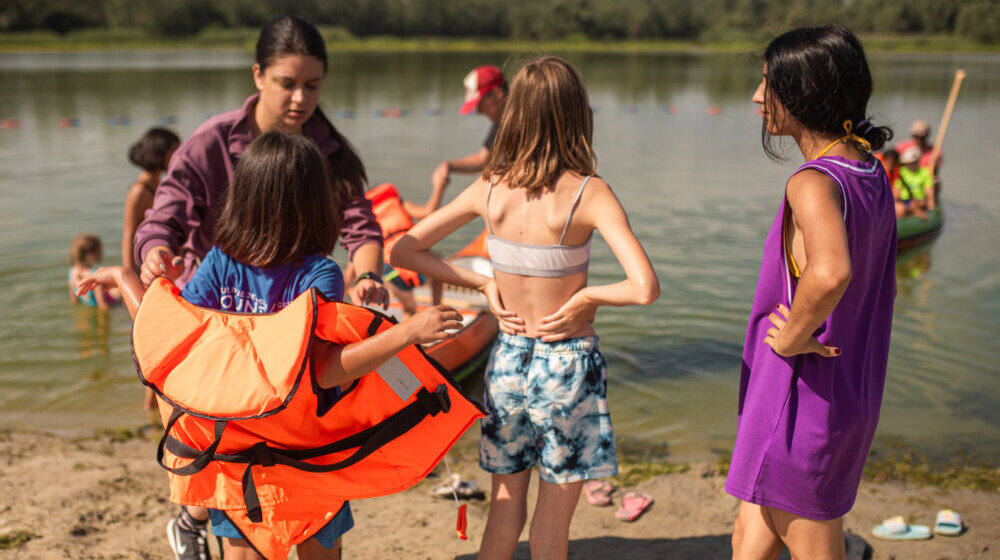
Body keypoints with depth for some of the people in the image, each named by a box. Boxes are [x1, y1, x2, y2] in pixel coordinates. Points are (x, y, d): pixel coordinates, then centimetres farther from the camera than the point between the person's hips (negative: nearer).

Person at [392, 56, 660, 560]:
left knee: (504, 511, 19)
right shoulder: (589, 194, -17)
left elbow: (403, 251, 1)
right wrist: (587, 296, -10)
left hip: (507, 359, 4)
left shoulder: (489, 189, -6)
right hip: (568, 363, -3)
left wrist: (483, 283, 1)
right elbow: (645, 287, -27)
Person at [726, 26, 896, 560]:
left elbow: (830, 273, -45)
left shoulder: (814, 183, -24)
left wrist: (792, 337, -27)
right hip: (851, 393, 9)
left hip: (801, 400, -9)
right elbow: (883, 285, 17)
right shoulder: (872, 175, 5)